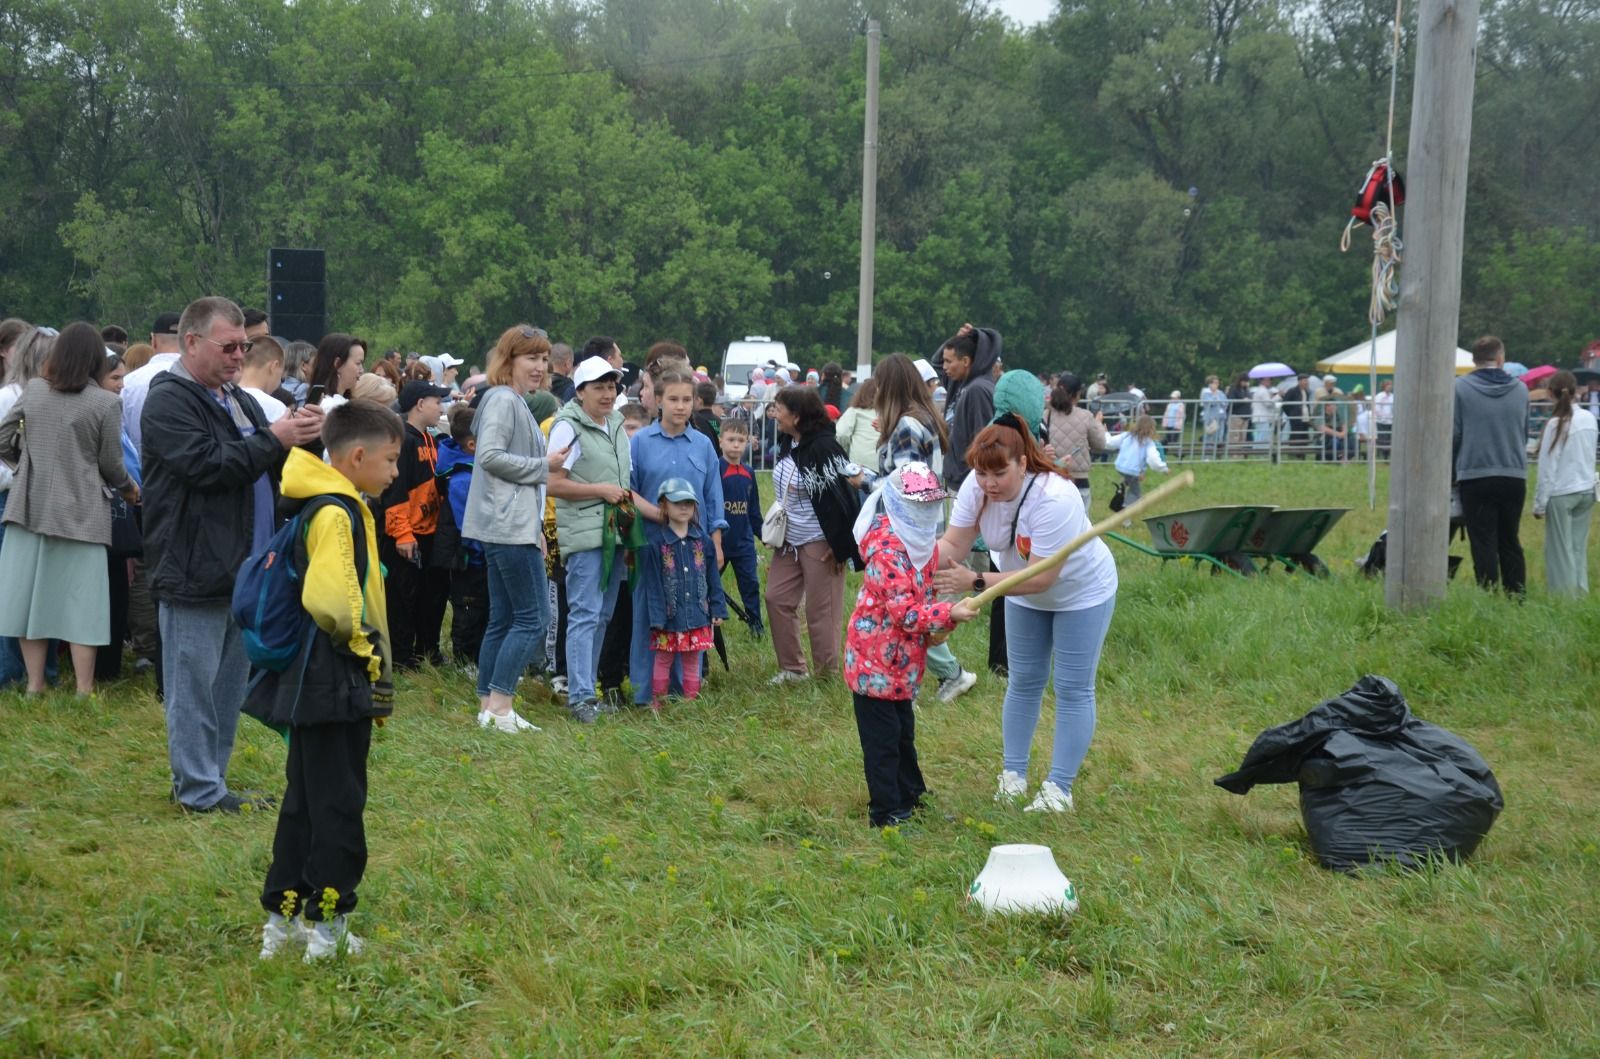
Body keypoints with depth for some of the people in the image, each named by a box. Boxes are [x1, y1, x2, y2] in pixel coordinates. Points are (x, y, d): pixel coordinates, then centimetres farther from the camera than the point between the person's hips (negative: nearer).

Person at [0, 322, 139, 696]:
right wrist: (129, 490, 16)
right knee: (80, 600, 2)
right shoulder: (106, 403, -8)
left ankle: (35, 684, 16)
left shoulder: (32, 390, 3)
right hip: (79, 513, -4)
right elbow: (111, 465, -4)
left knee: (31, 591, 10)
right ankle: (84, 691, 5)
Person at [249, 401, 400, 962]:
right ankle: (326, 925, 8)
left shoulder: (316, 505, 12)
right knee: (338, 806, 0)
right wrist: (361, 641, -15)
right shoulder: (338, 513, -19)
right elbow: (330, 601, -33)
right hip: (337, 685, -10)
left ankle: (284, 916, 25)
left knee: (306, 800, 17)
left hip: (315, 685, 10)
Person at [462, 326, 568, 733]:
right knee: (532, 617, -9)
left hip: (514, 527, 10)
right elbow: (490, 456, -22)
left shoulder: (517, 402, 20)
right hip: (509, 527, -10)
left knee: (503, 619, 11)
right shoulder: (503, 400, -11)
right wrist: (544, 465, -12)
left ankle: (488, 706, 14)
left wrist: (536, 533, 22)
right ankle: (500, 704, -8)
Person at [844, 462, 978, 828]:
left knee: (903, 729, 21)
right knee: (882, 736, -1)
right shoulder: (886, 545, -23)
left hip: (904, 655, 9)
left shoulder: (924, 539, 6)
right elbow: (903, 610, -27)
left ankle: (909, 797, 35)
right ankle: (885, 812, 7)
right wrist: (949, 614, -31)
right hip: (875, 654, -9)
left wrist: (938, 624, 3)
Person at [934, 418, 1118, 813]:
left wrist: (975, 582, -43)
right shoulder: (976, 487, -23)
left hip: (1081, 592, -6)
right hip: (1025, 594, 6)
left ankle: (1059, 788, 6)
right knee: (1023, 682, 13)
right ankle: (1013, 773, 24)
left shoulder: (1054, 499, -40)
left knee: (1073, 690, -1)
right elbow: (953, 544, -23)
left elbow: (1040, 577, -38)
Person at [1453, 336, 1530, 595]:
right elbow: (1525, 433, 15)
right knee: (1510, 543, 14)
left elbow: (1453, 434, -4)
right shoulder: (1520, 389, 4)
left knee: (1484, 545, 1)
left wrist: (1452, 467, 11)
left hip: (1476, 476, -3)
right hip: (1515, 475, 3)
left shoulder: (1460, 388, -7)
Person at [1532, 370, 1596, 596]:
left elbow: (1548, 468, -11)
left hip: (1561, 494, -6)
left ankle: (1564, 596, 2)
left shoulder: (1557, 424, -13)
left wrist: (1539, 503, -7)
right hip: (1586, 491, 6)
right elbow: (1589, 456, 8)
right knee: (1579, 548, 13)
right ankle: (1581, 594, 15)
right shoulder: (1589, 419, 2)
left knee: (1561, 550, 1)